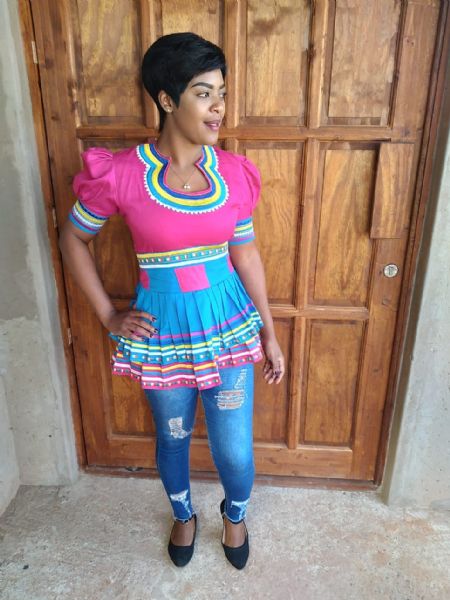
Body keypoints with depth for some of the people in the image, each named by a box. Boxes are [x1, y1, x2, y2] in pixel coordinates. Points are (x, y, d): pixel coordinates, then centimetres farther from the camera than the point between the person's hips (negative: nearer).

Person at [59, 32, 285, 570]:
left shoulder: (234, 173, -5)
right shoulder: (120, 174, -13)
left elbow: (245, 252, 3)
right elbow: (72, 240, 1)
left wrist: (269, 332, 6)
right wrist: (107, 315, -2)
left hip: (229, 328, 2)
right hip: (162, 333, -1)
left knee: (235, 450, 11)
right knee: (172, 439, 21)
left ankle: (235, 513, 48)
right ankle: (183, 515, 55)